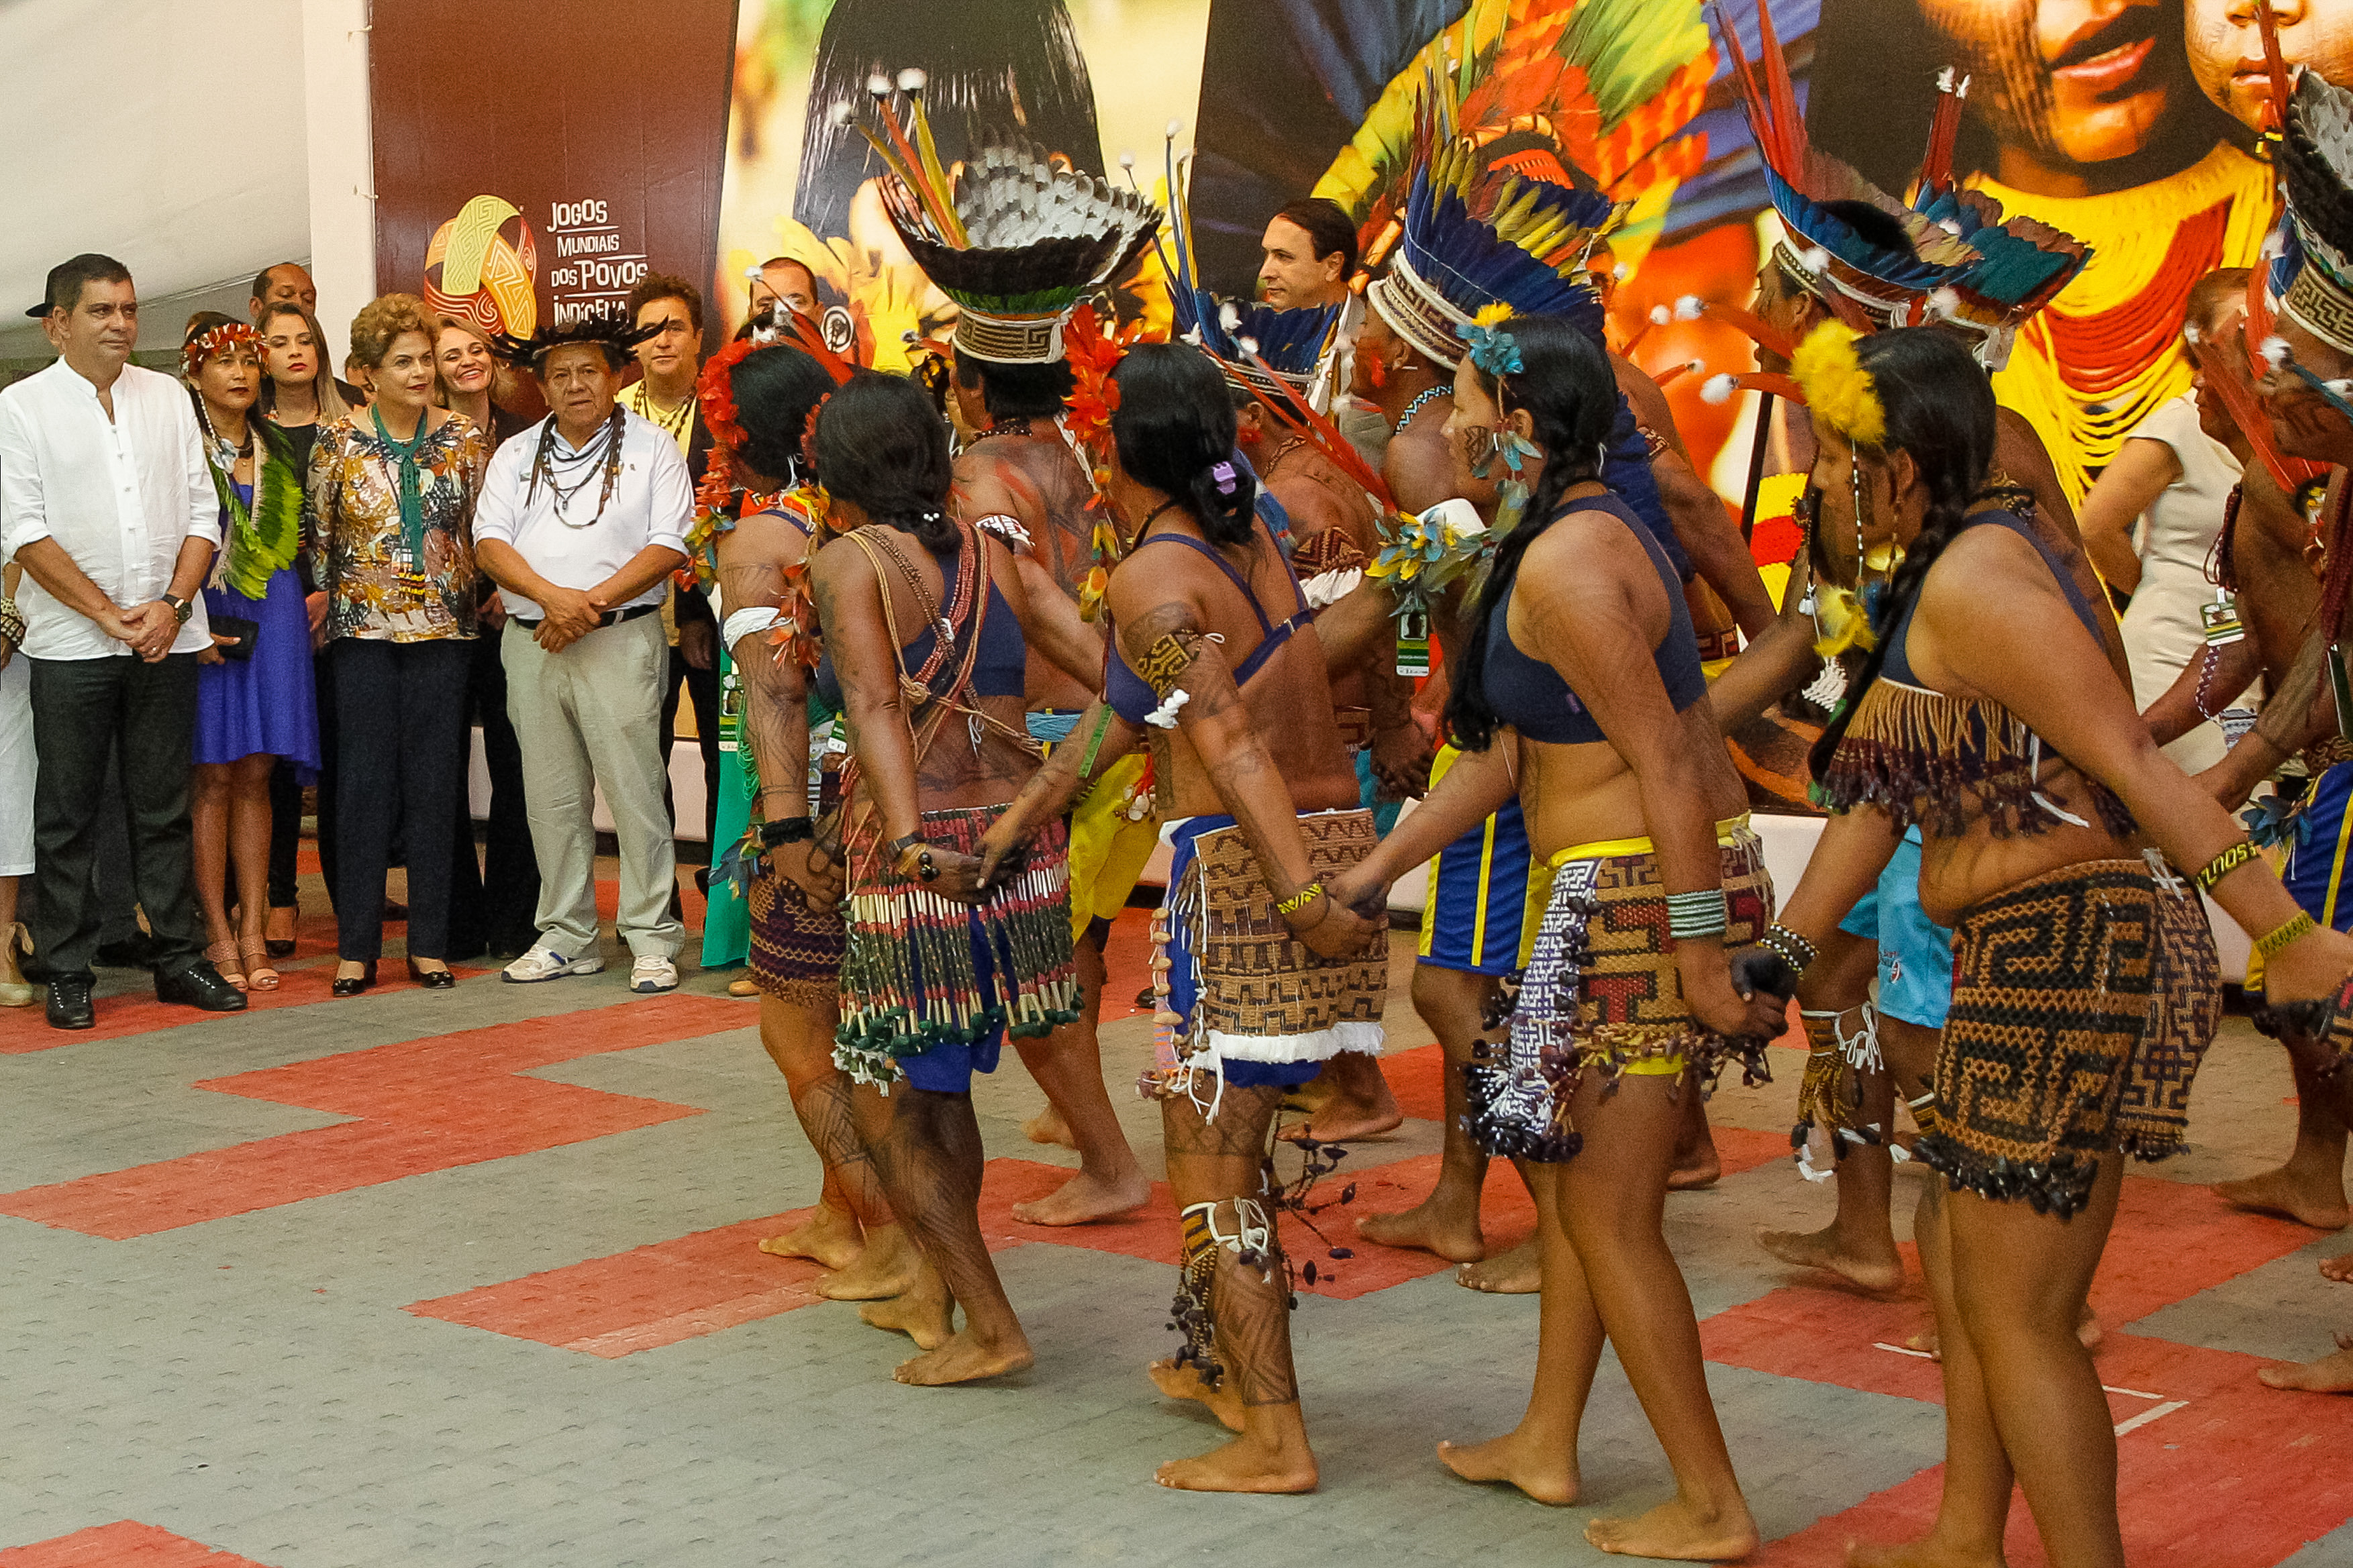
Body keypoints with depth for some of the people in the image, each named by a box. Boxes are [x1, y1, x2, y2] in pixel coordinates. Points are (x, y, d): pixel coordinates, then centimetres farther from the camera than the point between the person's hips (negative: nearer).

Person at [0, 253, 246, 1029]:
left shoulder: (169, 397, 11)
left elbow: (203, 514, 8)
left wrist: (172, 605, -6)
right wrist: (110, 616, -11)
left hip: (168, 639, 3)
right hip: (70, 643, -3)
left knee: (165, 807, 8)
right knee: (67, 813, 3)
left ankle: (178, 957, 15)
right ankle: (67, 973, 10)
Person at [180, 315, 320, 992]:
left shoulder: (278, 452, 16)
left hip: (273, 618, 4)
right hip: (204, 617, -4)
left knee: (255, 775, 4)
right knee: (212, 775, -5)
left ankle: (253, 931, 6)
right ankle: (217, 935, -1)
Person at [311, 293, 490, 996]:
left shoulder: (463, 440, 4)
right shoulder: (338, 442, 1)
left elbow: (484, 534, 10)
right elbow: (318, 534, 8)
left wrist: (482, 598, 6)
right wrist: (324, 601, 7)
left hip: (443, 628, 1)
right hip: (363, 630, -1)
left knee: (435, 787, 3)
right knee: (364, 785, 0)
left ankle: (430, 944, 10)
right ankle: (356, 946, 7)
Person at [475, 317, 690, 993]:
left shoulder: (652, 450, 4)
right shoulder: (516, 455, 14)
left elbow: (669, 546, -6)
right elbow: (490, 541, 3)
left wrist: (591, 603, -15)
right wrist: (552, 596, -14)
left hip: (622, 640, -4)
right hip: (530, 642, 4)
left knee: (634, 790, -7)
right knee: (552, 797, 8)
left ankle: (651, 938, 0)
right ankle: (567, 937, 17)